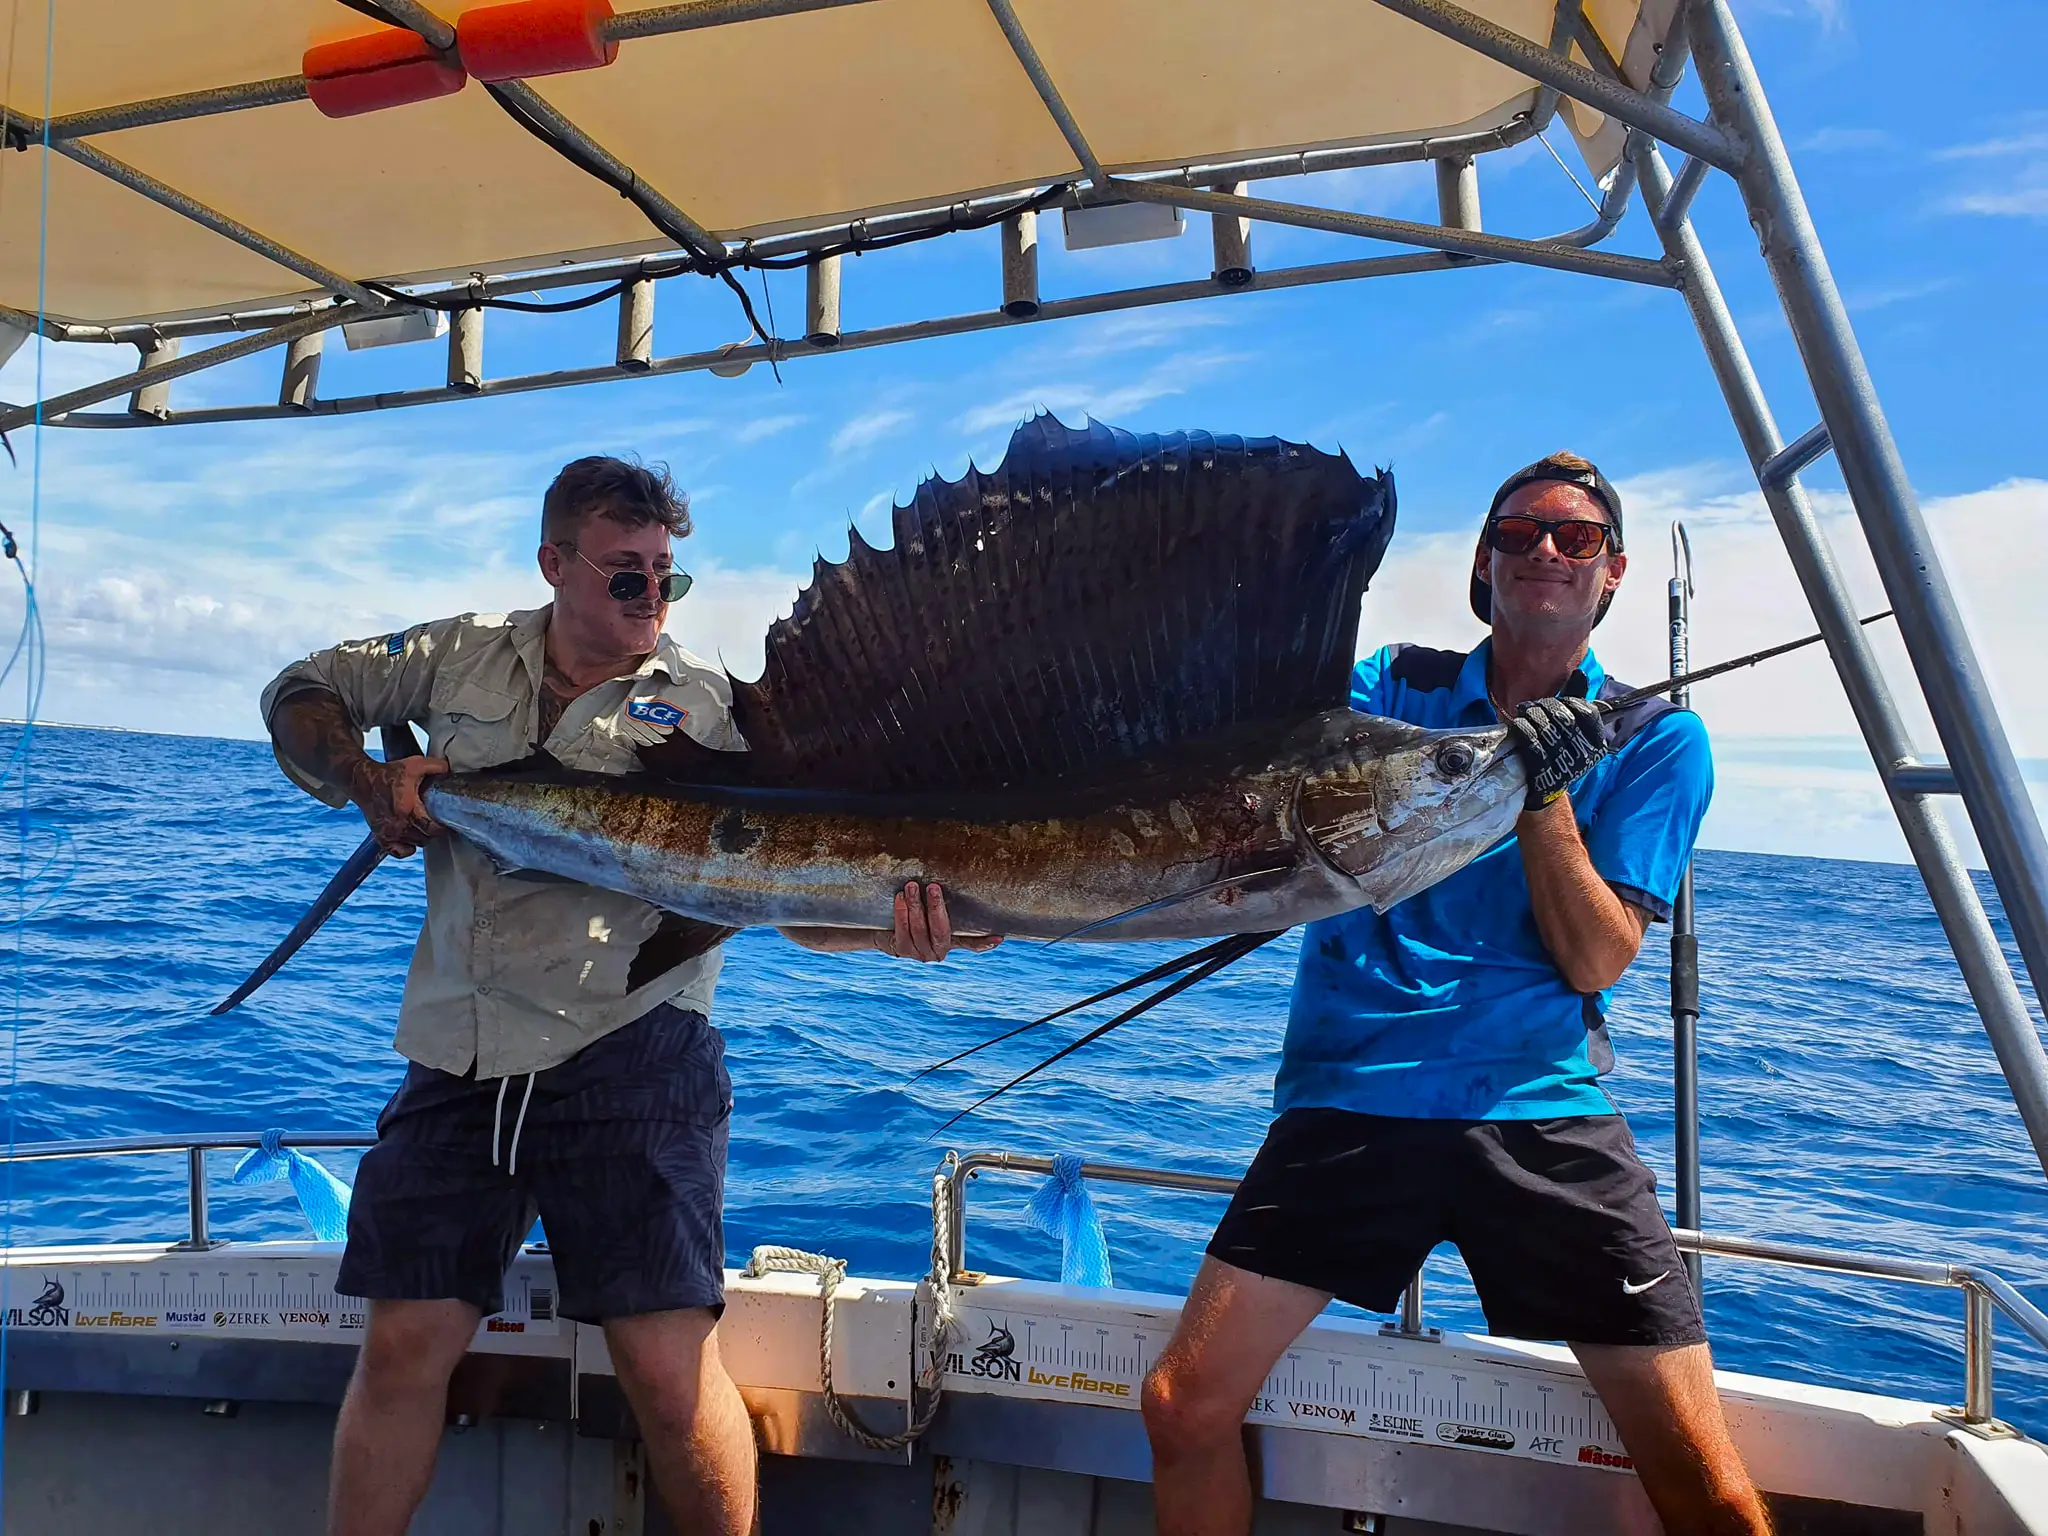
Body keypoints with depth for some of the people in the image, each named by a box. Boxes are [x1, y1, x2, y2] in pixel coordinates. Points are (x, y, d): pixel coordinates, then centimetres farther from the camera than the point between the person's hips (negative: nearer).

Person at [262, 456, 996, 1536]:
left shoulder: (702, 707, 0)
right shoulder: (466, 656, 11)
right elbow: (301, 695, 23)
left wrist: (898, 928, -29)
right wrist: (369, 784, 2)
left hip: (626, 1054, -3)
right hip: (457, 1057, 4)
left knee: (665, 1361, -5)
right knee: (405, 1344, 8)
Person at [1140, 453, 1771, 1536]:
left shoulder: (1655, 739, 8)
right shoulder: (1396, 686, 11)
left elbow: (1598, 961, -1)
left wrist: (1544, 791, -13)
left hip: (1541, 1110, 0)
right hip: (1350, 1097, 0)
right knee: (1183, 1406, -6)